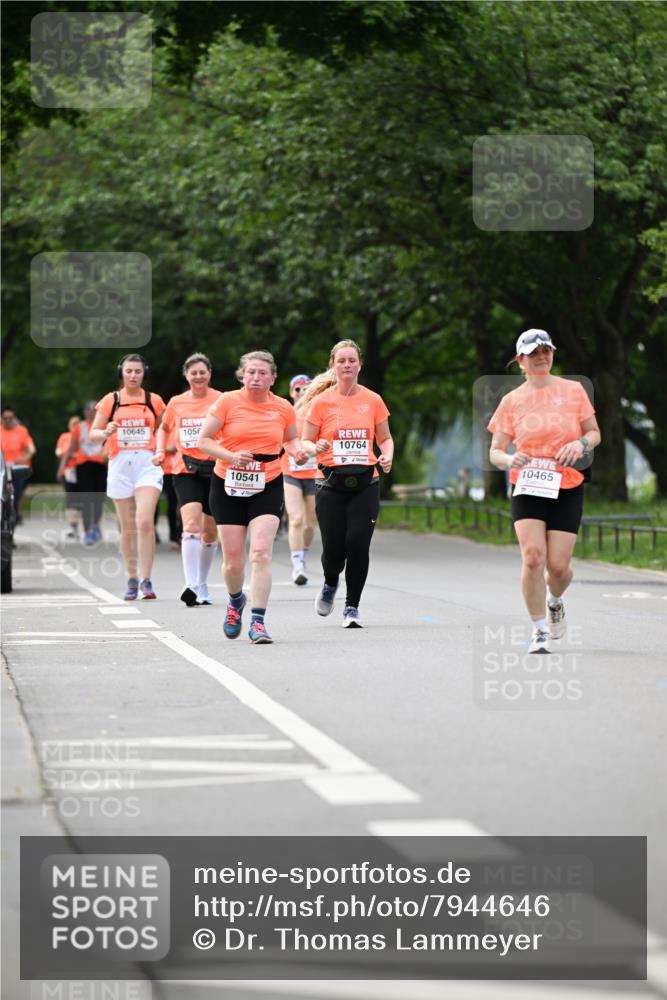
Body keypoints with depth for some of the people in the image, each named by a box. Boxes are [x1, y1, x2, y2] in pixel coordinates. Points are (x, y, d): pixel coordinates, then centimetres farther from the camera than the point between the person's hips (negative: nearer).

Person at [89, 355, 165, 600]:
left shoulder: (154, 401, 7)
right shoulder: (110, 401, 6)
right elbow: (93, 433, 6)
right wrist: (106, 433, -15)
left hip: (148, 464, -1)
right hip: (120, 466, 1)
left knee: (144, 521, -17)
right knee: (127, 527, 6)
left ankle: (145, 581, -16)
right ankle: (132, 580, 18)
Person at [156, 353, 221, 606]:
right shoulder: (176, 403, 6)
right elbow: (164, 428, 24)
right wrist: (160, 450, 9)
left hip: (214, 469, 0)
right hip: (186, 470, 0)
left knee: (210, 531, 10)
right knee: (192, 524, -20)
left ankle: (202, 585, 28)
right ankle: (191, 586, -26)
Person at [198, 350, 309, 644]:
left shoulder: (283, 408, 2)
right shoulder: (227, 402, -5)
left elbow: (290, 439, 20)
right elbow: (203, 440, -4)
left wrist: (297, 452, -2)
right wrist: (231, 456, -19)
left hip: (267, 487, 0)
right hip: (228, 487, 0)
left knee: (261, 553, -16)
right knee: (233, 560, 4)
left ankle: (257, 622, -14)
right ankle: (236, 601, 37)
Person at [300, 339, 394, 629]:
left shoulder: (373, 401, 5)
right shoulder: (321, 402, 1)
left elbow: (385, 438, 16)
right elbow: (305, 442, 5)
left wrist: (387, 455, -5)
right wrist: (316, 448, -18)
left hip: (365, 483, 1)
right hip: (331, 483, -1)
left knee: (358, 544, -12)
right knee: (333, 548, -4)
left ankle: (352, 607, 3)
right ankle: (330, 584, 32)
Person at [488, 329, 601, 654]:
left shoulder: (573, 390, 4)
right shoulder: (511, 401, 4)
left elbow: (594, 433, 11)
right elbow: (495, 451, 4)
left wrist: (581, 444, -12)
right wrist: (509, 459, -19)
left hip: (567, 487, 0)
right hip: (527, 487, 0)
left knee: (558, 565, -5)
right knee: (532, 556, -18)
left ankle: (554, 601, 32)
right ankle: (539, 630, -3)